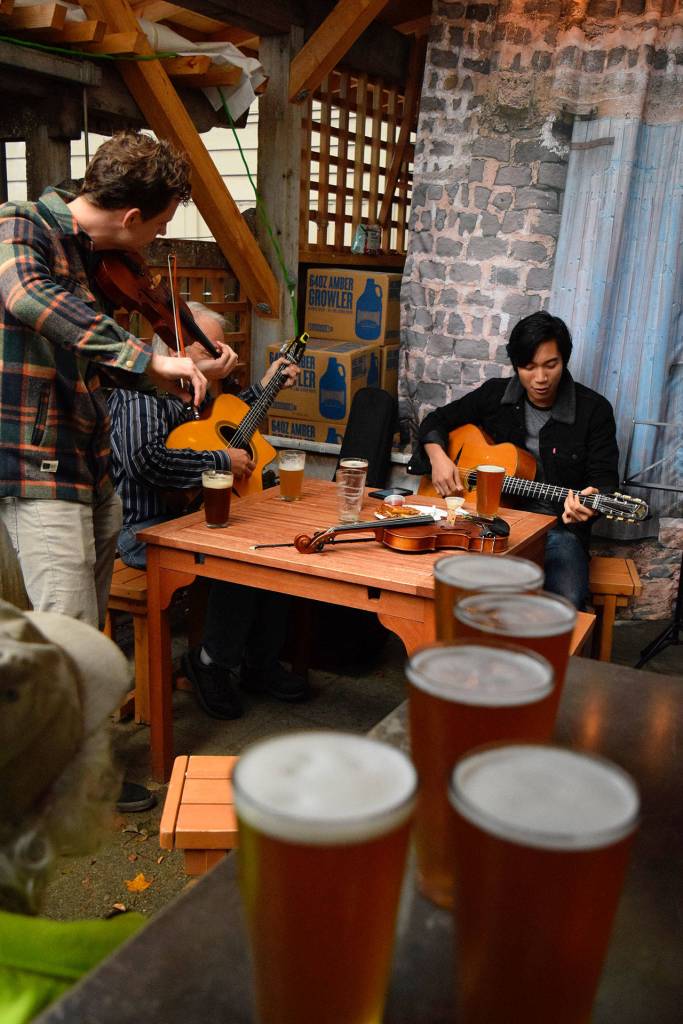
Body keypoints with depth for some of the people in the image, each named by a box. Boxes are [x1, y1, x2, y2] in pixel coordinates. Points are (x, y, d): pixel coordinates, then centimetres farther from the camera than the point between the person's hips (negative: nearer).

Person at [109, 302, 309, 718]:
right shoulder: (143, 390, -17)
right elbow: (145, 459, -33)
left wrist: (264, 386, 30)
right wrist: (222, 461, -23)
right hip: (147, 529, -10)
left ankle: (261, 663, 8)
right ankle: (214, 663, -6)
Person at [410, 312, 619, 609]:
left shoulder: (594, 410, 0)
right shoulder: (495, 395, 8)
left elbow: (605, 478, -1)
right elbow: (437, 420, 18)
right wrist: (438, 456, -3)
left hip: (558, 528, -1)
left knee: (567, 602, -31)